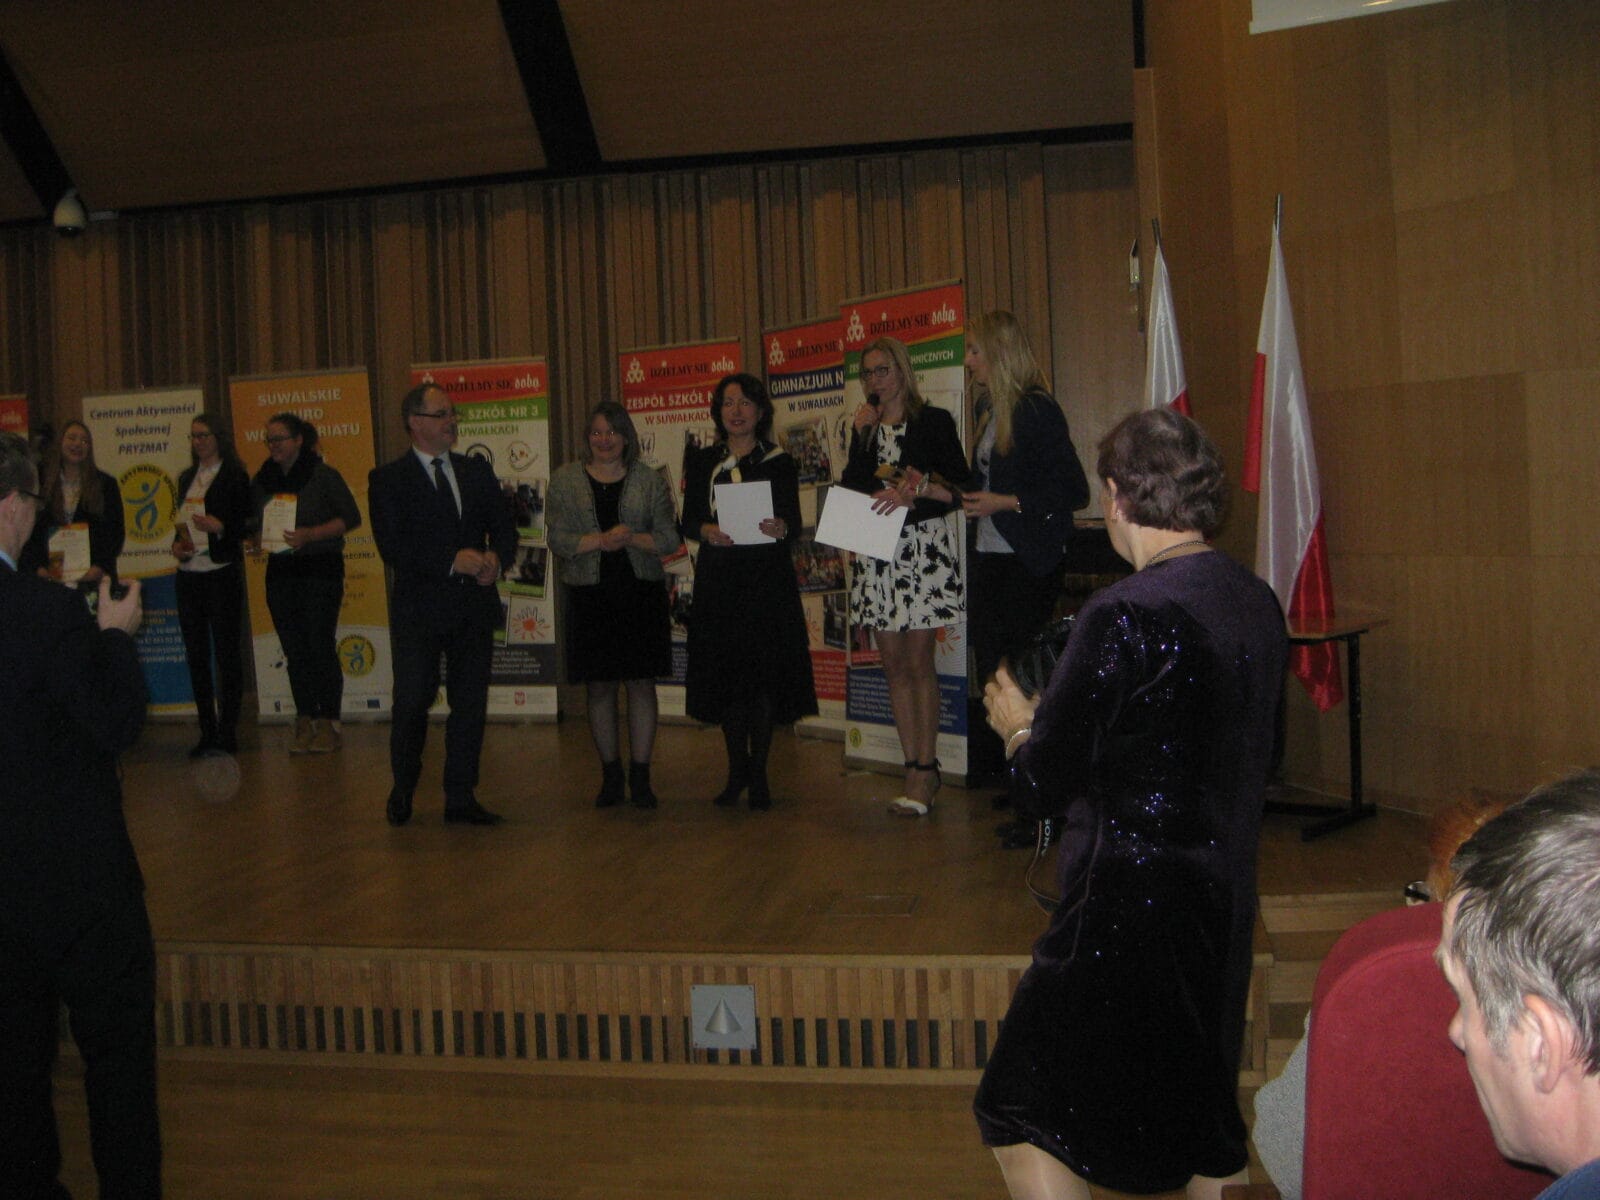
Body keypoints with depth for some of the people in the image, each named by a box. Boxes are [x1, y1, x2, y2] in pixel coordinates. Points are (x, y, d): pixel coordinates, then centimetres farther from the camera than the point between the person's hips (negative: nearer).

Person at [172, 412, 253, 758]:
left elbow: (245, 525, -6)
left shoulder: (234, 477, -3)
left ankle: (227, 732, 1)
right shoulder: (187, 478, 16)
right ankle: (207, 732, 14)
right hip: (189, 576, 7)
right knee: (196, 655, 7)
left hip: (222, 574, -7)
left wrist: (220, 527, -23)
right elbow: (182, 523, 22)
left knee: (227, 653, -3)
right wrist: (176, 544, 3)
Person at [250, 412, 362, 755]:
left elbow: (350, 517, -9)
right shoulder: (263, 480, 11)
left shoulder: (323, 475, -5)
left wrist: (309, 535, -19)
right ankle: (304, 722, 13)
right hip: (280, 571, 5)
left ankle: (327, 723, 3)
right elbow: (253, 522, 18)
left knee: (320, 646, -5)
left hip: (320, 569, -5)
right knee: (294, 650, 6)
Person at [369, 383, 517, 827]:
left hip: (475, 606, 4)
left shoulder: (478, 472, 14)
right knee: (412, 702, -1)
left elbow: (504, 527, 12)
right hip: (420, 609, -4)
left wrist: (495, 557, -10)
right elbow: (393, 547, -11)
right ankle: (402, 790, 21)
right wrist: (454, 561, -18)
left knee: (470, 703, 6)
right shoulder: (389, 479, -1)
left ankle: (461, 798, 15)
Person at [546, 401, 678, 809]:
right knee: (599, 687, 5)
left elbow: (669, 538, 1)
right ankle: (610, 773, 18)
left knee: (641, 683, 2)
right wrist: (602, 540, -17)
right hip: (590, 595, 0)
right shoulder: (565, 481, 5)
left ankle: (641, 776, 11)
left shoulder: (649, 480, 6)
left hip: (641, 592, 0)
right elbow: (557, 539, -4)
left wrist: (632, 538, -16)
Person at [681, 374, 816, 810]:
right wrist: (706, 531, -16)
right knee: (726, 673, 3)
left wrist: (781, 528, -22)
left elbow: (794, 523, 0)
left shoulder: (780, 463, 6)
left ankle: (758, 771, 9)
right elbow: (688, 521, 6)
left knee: (765, 674, -4)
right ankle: (738, 769, 19)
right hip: (718, 581, 2)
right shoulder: (702, 463, 11)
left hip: (769, 581, -2)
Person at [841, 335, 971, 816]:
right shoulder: (864, 428, 15)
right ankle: (917, 769, 11)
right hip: (876, 553, 5)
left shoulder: (934, 421, 1)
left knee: (918, 663, -6)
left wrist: (914, 489, -18)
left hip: (924, 547, -5)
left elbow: (958, 487, -5)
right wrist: (862, 435, -3)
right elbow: (852, 488, 4)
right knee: (894, 665, 5)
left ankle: (924, 769, -1)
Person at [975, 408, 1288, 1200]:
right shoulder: (1259, 604, 2)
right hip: (1226, 900, 8)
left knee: (1020, 1117, 5)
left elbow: (1045, 785, -16)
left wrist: (1019, 727, 6)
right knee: (1202, 1114, 23)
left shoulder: (1124, 615, -21)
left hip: (1129, 911, -8)